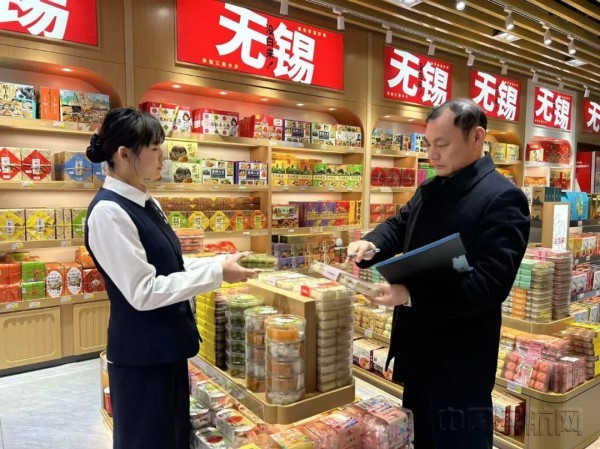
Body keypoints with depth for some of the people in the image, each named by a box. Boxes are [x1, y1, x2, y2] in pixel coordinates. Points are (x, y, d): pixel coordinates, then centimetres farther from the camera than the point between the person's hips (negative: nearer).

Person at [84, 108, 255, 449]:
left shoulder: (147, 203, 5)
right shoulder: (108, 212, -22)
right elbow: (144, 291, -24)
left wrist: (219, 262, -1)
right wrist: (217, 274, -22)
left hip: (167, 344, 8)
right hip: (142, 354, -8)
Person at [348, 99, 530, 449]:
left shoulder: (502, 198, -18)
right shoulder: (430, 191, 9)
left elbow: (490, 283, -26)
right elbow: (400, 226, 16)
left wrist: (412, 296, -35)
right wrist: (371, 244, -8)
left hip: (459, 363, -7)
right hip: (418, 350, 8)